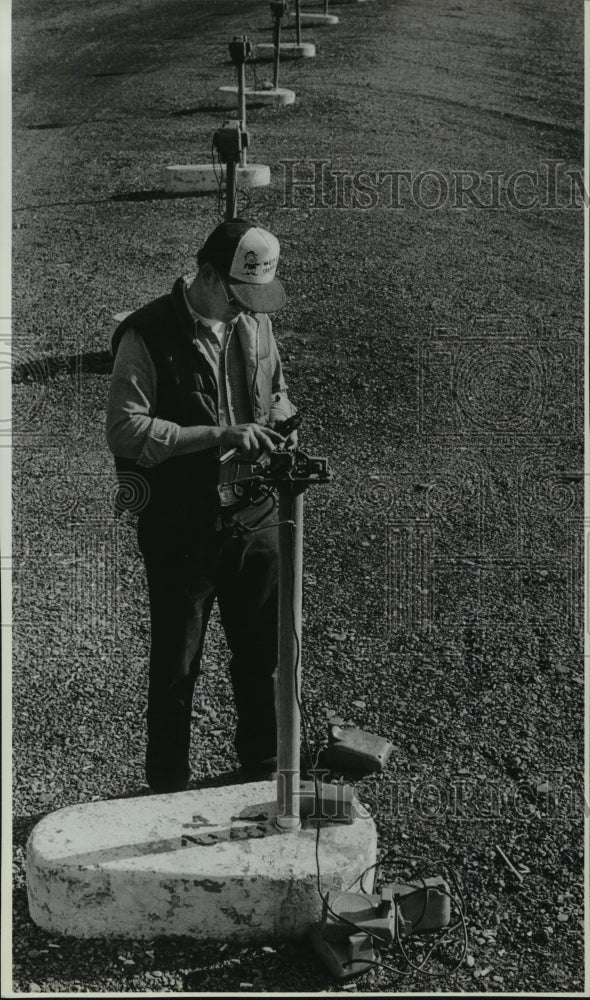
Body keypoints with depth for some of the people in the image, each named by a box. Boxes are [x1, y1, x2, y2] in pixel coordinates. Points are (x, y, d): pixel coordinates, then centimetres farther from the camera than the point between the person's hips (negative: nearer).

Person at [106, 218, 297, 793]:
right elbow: (124, 430, -21)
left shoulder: (255, 321, 4)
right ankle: (168, 789, 25)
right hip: (180, 527, -5)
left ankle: (264, 767, 39)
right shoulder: (147, 336, -16)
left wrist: (282, 428, -3)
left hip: (252, 515, 6)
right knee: (175, 665, 8)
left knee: (262, 650, 18)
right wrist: (218, 435, -26)